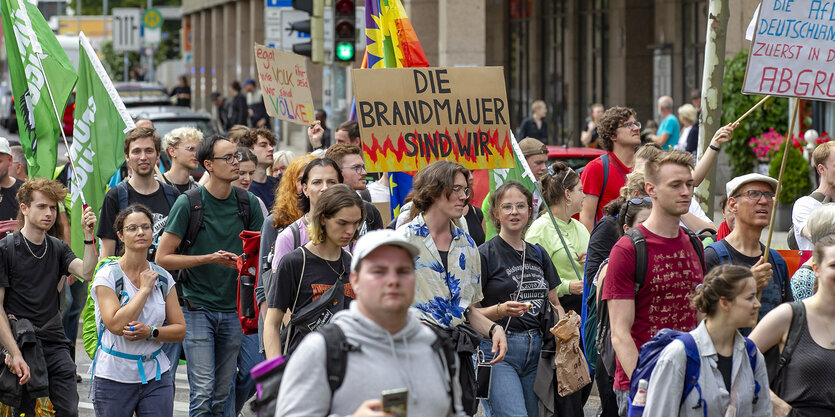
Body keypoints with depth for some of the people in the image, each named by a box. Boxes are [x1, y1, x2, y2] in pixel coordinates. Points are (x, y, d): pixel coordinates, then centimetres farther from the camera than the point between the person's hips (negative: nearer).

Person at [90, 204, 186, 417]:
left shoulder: (163, 278, 7)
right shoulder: (107, 276, -6)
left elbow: (180, 330, 6)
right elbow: (116, 324, -20)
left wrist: (150, 332, -13)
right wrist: (144, 289, -12)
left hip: (156, 376, 3)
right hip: (114, 378, -3)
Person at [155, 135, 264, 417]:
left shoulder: (248, 203, 5)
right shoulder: (188, 203, -7)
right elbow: (163, 258, -6)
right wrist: (210, 259, -15)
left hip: (232, 308, 4)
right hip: (198, 307, -4)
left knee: (222, 394, 9)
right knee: (203, 391, -10)